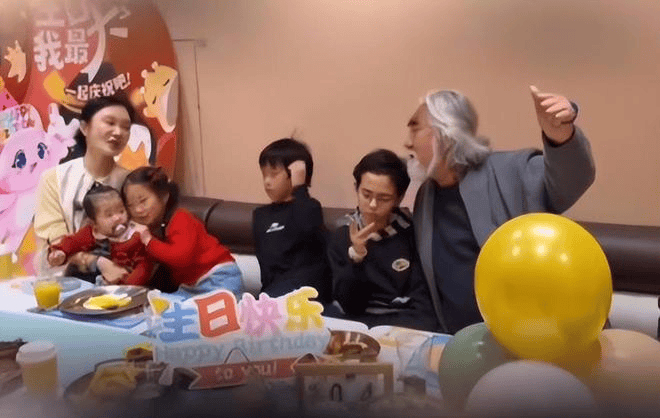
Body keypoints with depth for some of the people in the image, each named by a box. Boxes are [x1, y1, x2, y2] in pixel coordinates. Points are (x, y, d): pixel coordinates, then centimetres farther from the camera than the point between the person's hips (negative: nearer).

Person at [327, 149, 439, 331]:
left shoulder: (412, 233, 3)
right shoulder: (341, 238, 8)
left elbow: (422, 302, 4)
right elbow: (348, 305, 3)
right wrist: (356, 256, -11)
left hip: (410, 324, 1)